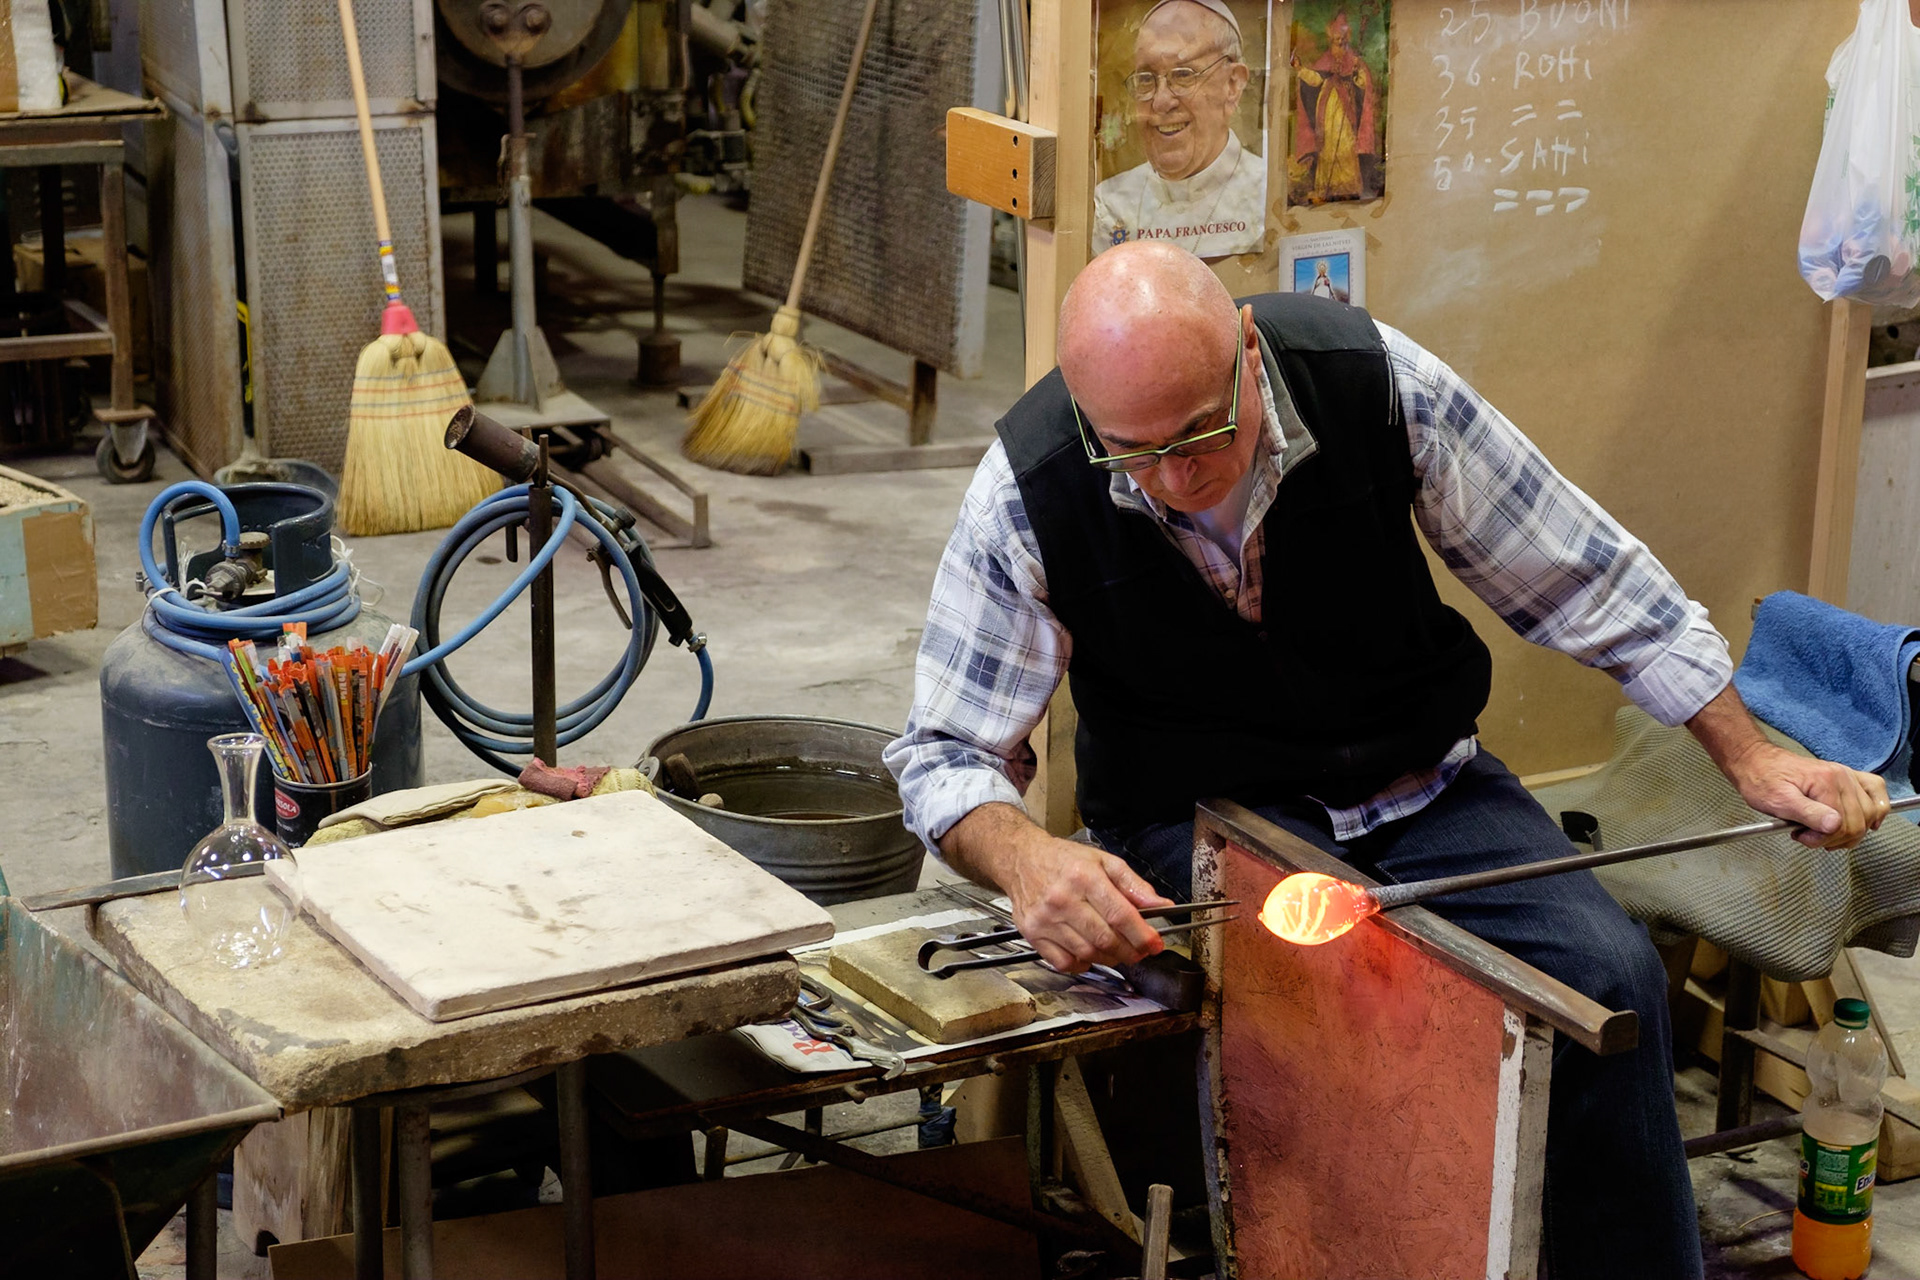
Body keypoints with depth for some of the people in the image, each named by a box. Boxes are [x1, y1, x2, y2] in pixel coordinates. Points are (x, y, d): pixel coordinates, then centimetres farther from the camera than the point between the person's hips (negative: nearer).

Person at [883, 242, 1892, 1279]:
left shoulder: (1374, 378, -15)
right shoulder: (1029, 493, -17)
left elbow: (1579, 574, -3)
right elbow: (947, 754, -9)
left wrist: (1749, 756, -2)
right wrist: (1025, 859, -33)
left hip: (1415, 780, 2)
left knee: (1607, 975, -21)